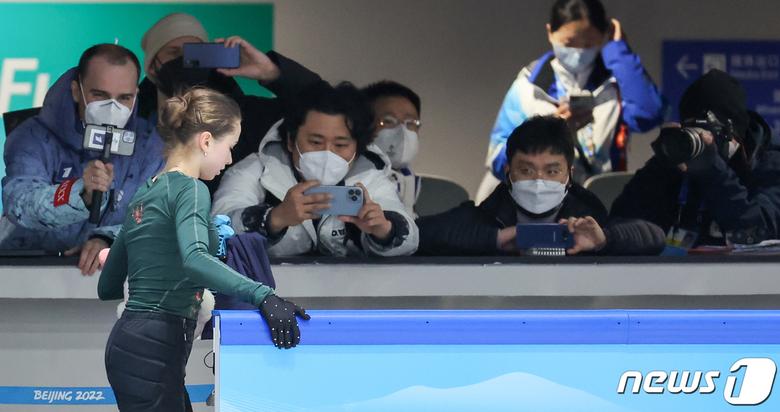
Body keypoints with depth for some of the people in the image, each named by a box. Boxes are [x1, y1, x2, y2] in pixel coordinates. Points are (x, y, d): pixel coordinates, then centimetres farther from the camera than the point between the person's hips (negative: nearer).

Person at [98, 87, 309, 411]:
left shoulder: (146, 193, 17)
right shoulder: (190, 189, -9)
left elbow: (108, 287, 22)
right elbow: (194, 259, -31)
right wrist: (262, 296, -38)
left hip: (128, 344, 10)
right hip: (153, 351, -10)